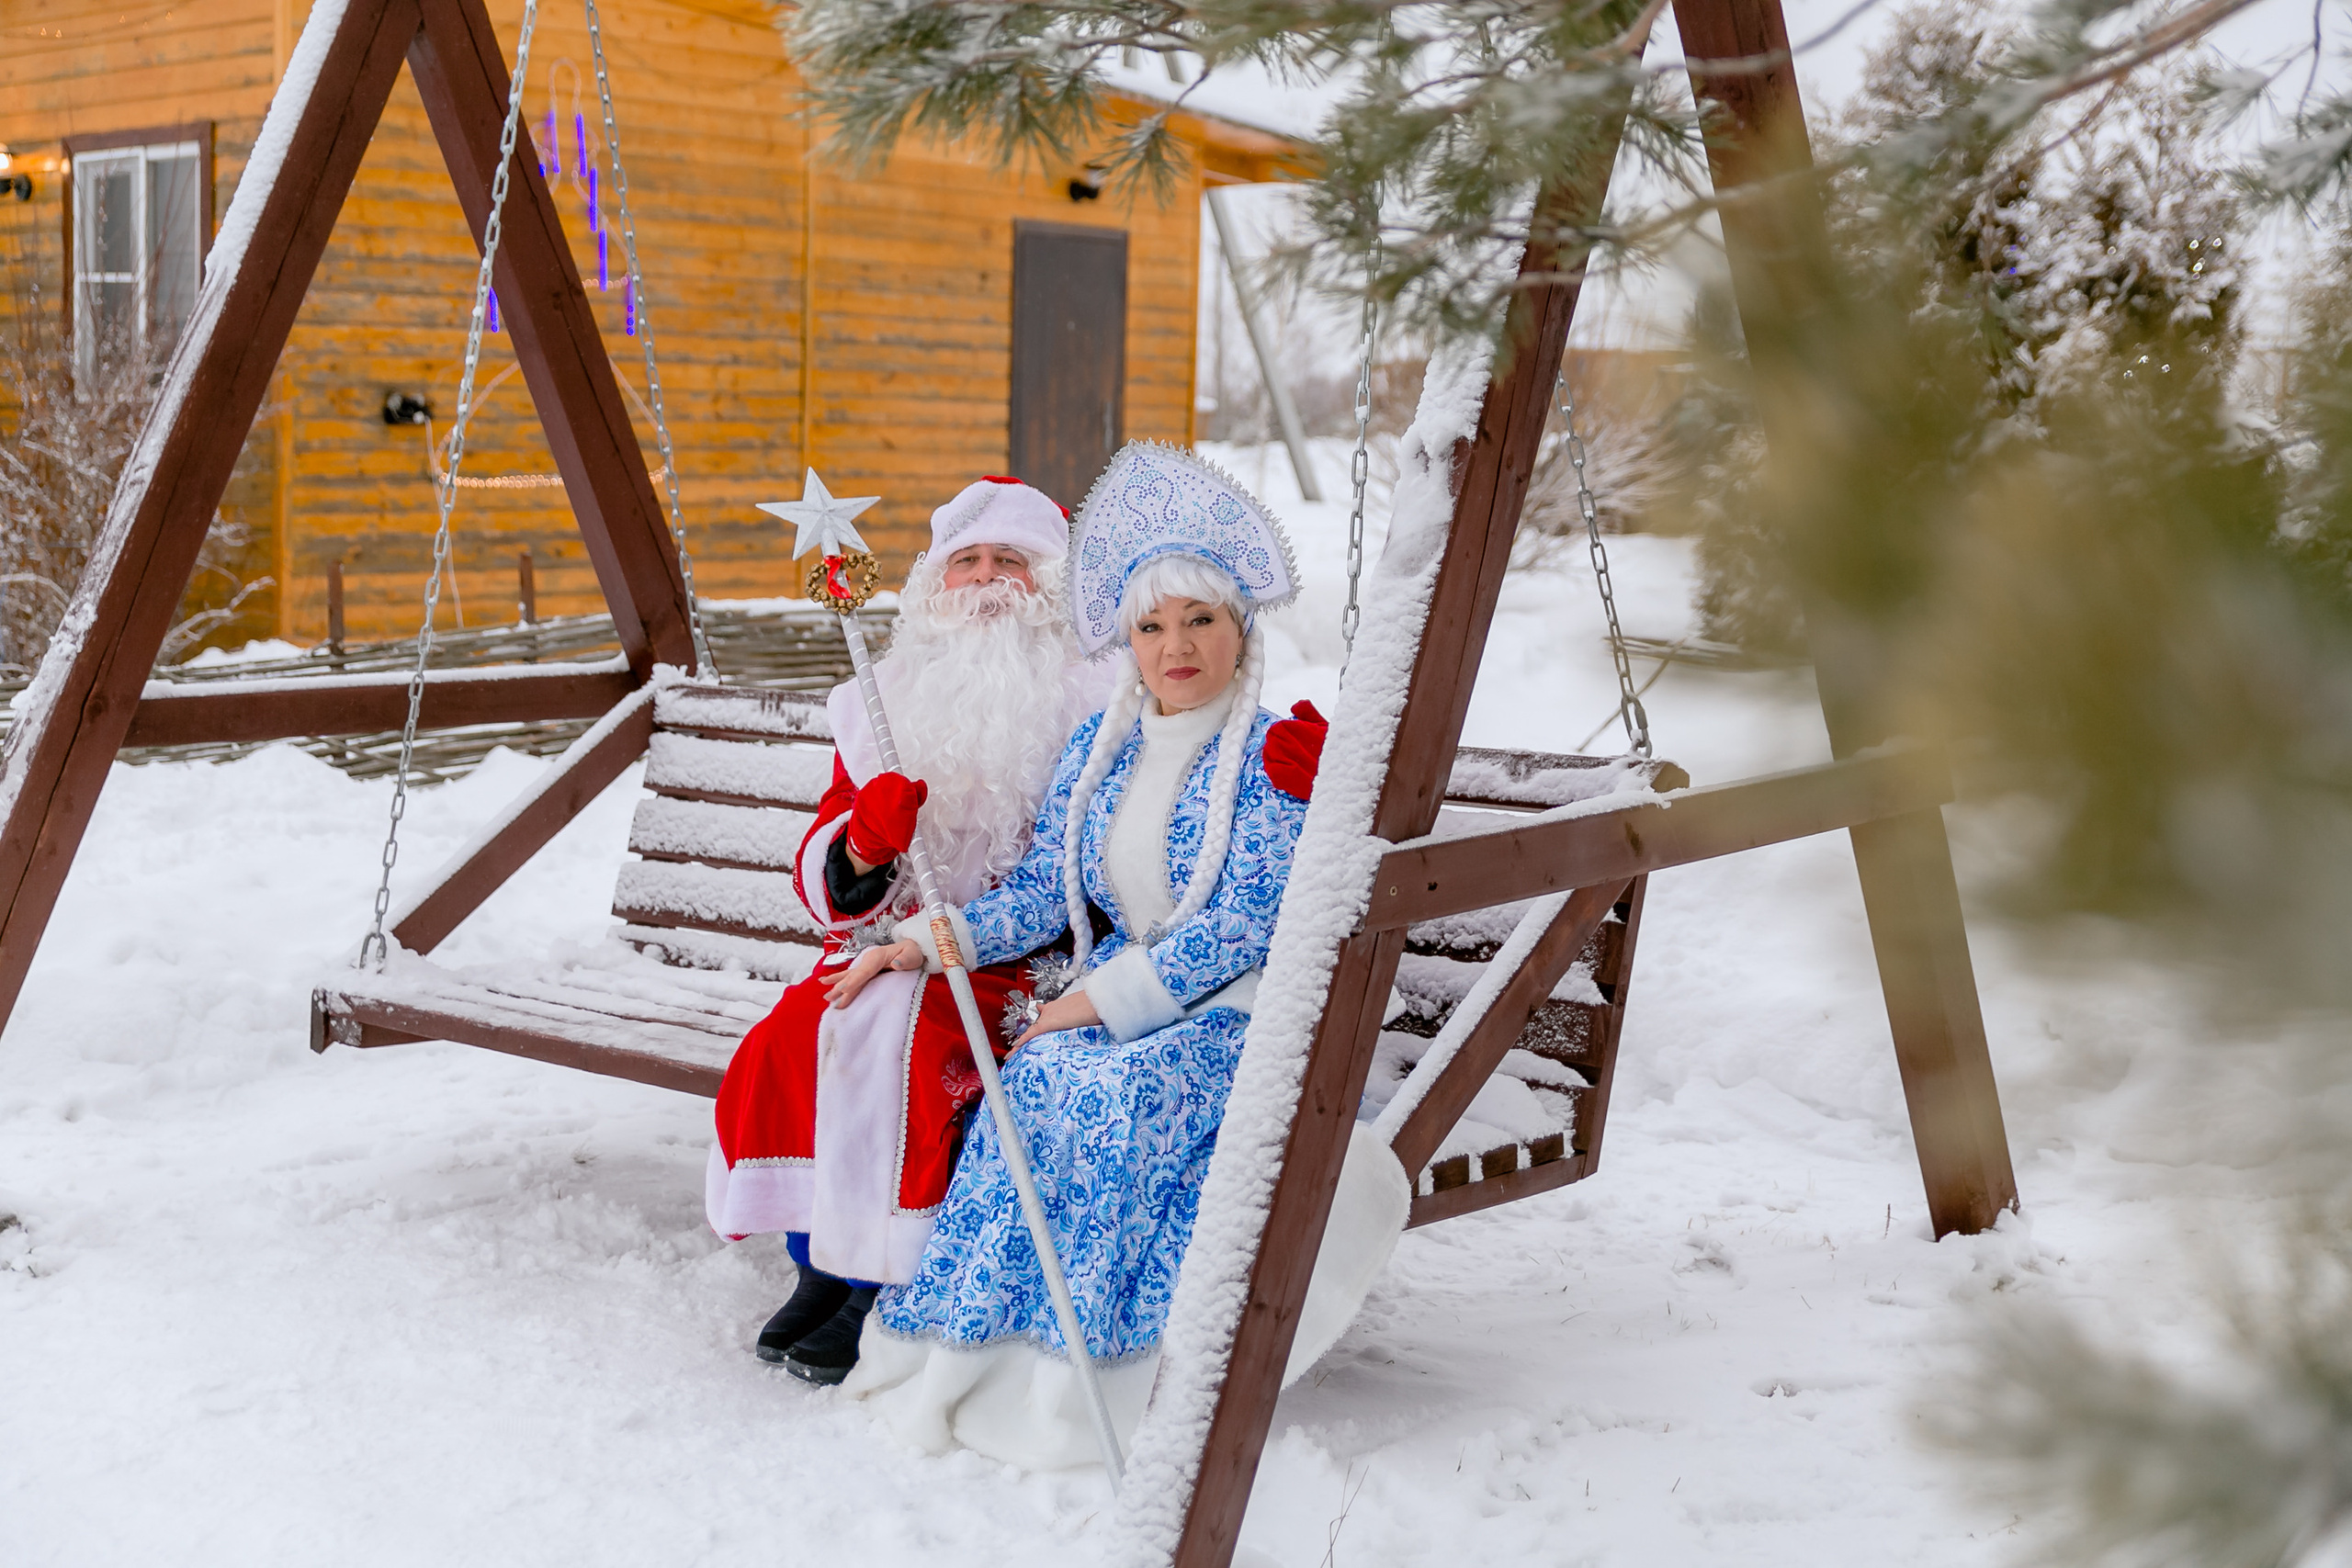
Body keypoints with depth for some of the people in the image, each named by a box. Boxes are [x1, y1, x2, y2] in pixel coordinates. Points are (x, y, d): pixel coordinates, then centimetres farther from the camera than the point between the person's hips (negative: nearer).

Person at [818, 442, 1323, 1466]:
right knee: (1035, 1081, -26)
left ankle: (1064, 1377, -27)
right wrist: (930, 939, -4)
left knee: (1118, 1095, -32)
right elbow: (1043, 893, 11)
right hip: (1116, 992, 5)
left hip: (1241, 1008, -4)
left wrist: (1104, 998, -17)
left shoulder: (1278, 757, -7)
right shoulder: (1098, 749, 11)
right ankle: (967, 1355, -26)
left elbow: (1242, 923, -15)